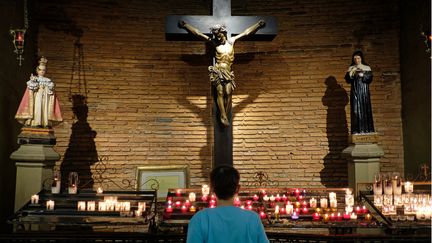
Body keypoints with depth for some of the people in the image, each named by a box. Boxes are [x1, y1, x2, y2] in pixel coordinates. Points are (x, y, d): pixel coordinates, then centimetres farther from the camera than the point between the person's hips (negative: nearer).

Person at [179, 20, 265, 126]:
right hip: (217, 71, -2)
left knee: (228, 93, -11)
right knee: (220, 93, -10)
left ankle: (224, 116, -9)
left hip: (228, 71, 2)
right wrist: (185, 25, 3)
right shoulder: (214, 42, 6)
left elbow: (247, 32, 18)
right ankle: (224, 116, -12)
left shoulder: (231, 41, 11)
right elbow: (197, 33, 5)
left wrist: (258, 25, 19)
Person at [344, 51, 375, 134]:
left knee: (366, 110, -3)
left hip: (364, 92, 0)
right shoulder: (351, 68, 9)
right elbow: (347, 80, 0)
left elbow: (370, 79, -1)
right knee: (356, 110, -6)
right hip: (355, 92, 0)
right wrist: (351, 72, -14)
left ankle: (367, 130, 0)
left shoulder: (367, 68, 8)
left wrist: (362, 75, -14)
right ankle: (357, 130, -7)